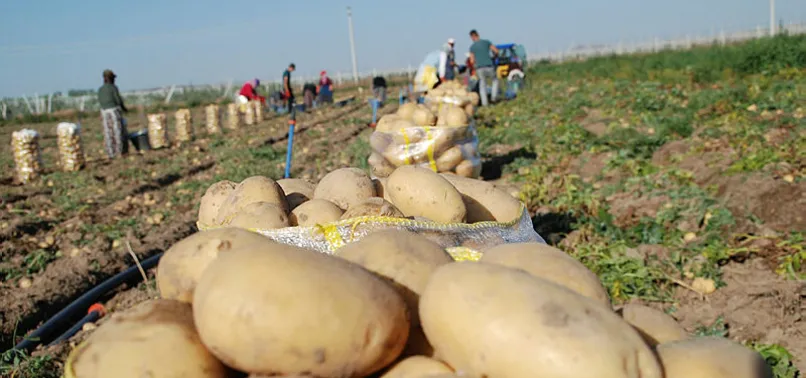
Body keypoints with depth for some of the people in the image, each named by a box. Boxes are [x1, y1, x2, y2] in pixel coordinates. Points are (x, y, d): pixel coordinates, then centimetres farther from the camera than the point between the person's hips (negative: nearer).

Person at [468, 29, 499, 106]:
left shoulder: (472, 47, 4)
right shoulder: (486, 42, 5)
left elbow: (472, 61, 2)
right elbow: (496, 51, 6)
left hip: (479, 69, 0)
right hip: (489, 67, 0)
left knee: (482, 86, 11)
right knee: (495, 80, 24)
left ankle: (484, 103, 1)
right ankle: (493, 97, 10)